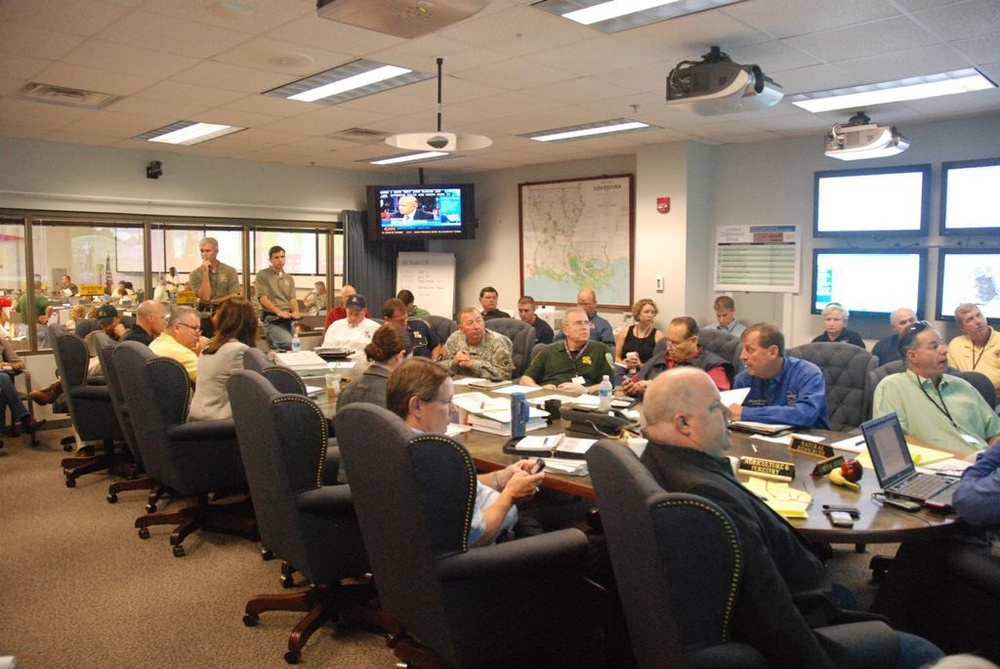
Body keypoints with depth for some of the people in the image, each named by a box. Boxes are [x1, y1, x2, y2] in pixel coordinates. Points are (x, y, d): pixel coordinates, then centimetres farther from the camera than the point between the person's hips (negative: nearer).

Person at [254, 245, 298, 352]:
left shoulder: (289, 278, 20)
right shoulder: (262, 275, 2)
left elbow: (292, 298, 13)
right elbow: (263, 298, -8)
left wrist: (295, 311, -10)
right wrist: (279, 312, -21)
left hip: (288, 319, 6)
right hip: (272, 318, -6)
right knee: (288, 344, -29)